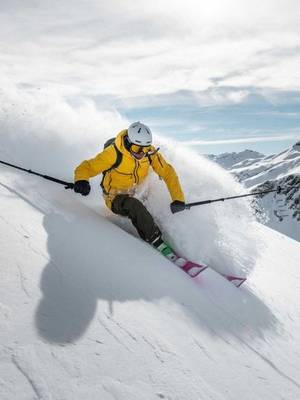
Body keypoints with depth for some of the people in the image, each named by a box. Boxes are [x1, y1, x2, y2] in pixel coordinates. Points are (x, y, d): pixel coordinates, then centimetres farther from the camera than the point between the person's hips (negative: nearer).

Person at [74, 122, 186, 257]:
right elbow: (87, 167, -23)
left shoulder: (150, 153, -14)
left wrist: (178, 199, -19)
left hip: (136, 194, 7)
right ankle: (157, 243, -29)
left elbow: (168, 172, -9)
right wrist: (81, 180, -47)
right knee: (135, 206, -33)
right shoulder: (114, 153, -26)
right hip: (115, 197, -7)